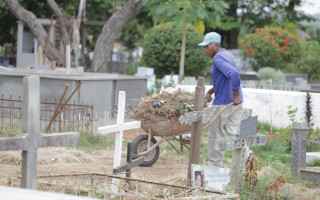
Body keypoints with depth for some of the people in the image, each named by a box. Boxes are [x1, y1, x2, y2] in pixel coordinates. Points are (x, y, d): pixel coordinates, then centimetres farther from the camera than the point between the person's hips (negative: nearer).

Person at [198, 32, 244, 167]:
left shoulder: (218, 58, -18)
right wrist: (211, 91, 14)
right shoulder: (227, 54, 14)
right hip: (236, 102, 8)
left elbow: (233, 74, -34)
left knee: (215, 133, 8)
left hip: (223, 103, -8)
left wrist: (236, 95, -28)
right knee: (235, 133, 7)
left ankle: (216, 163, 16)